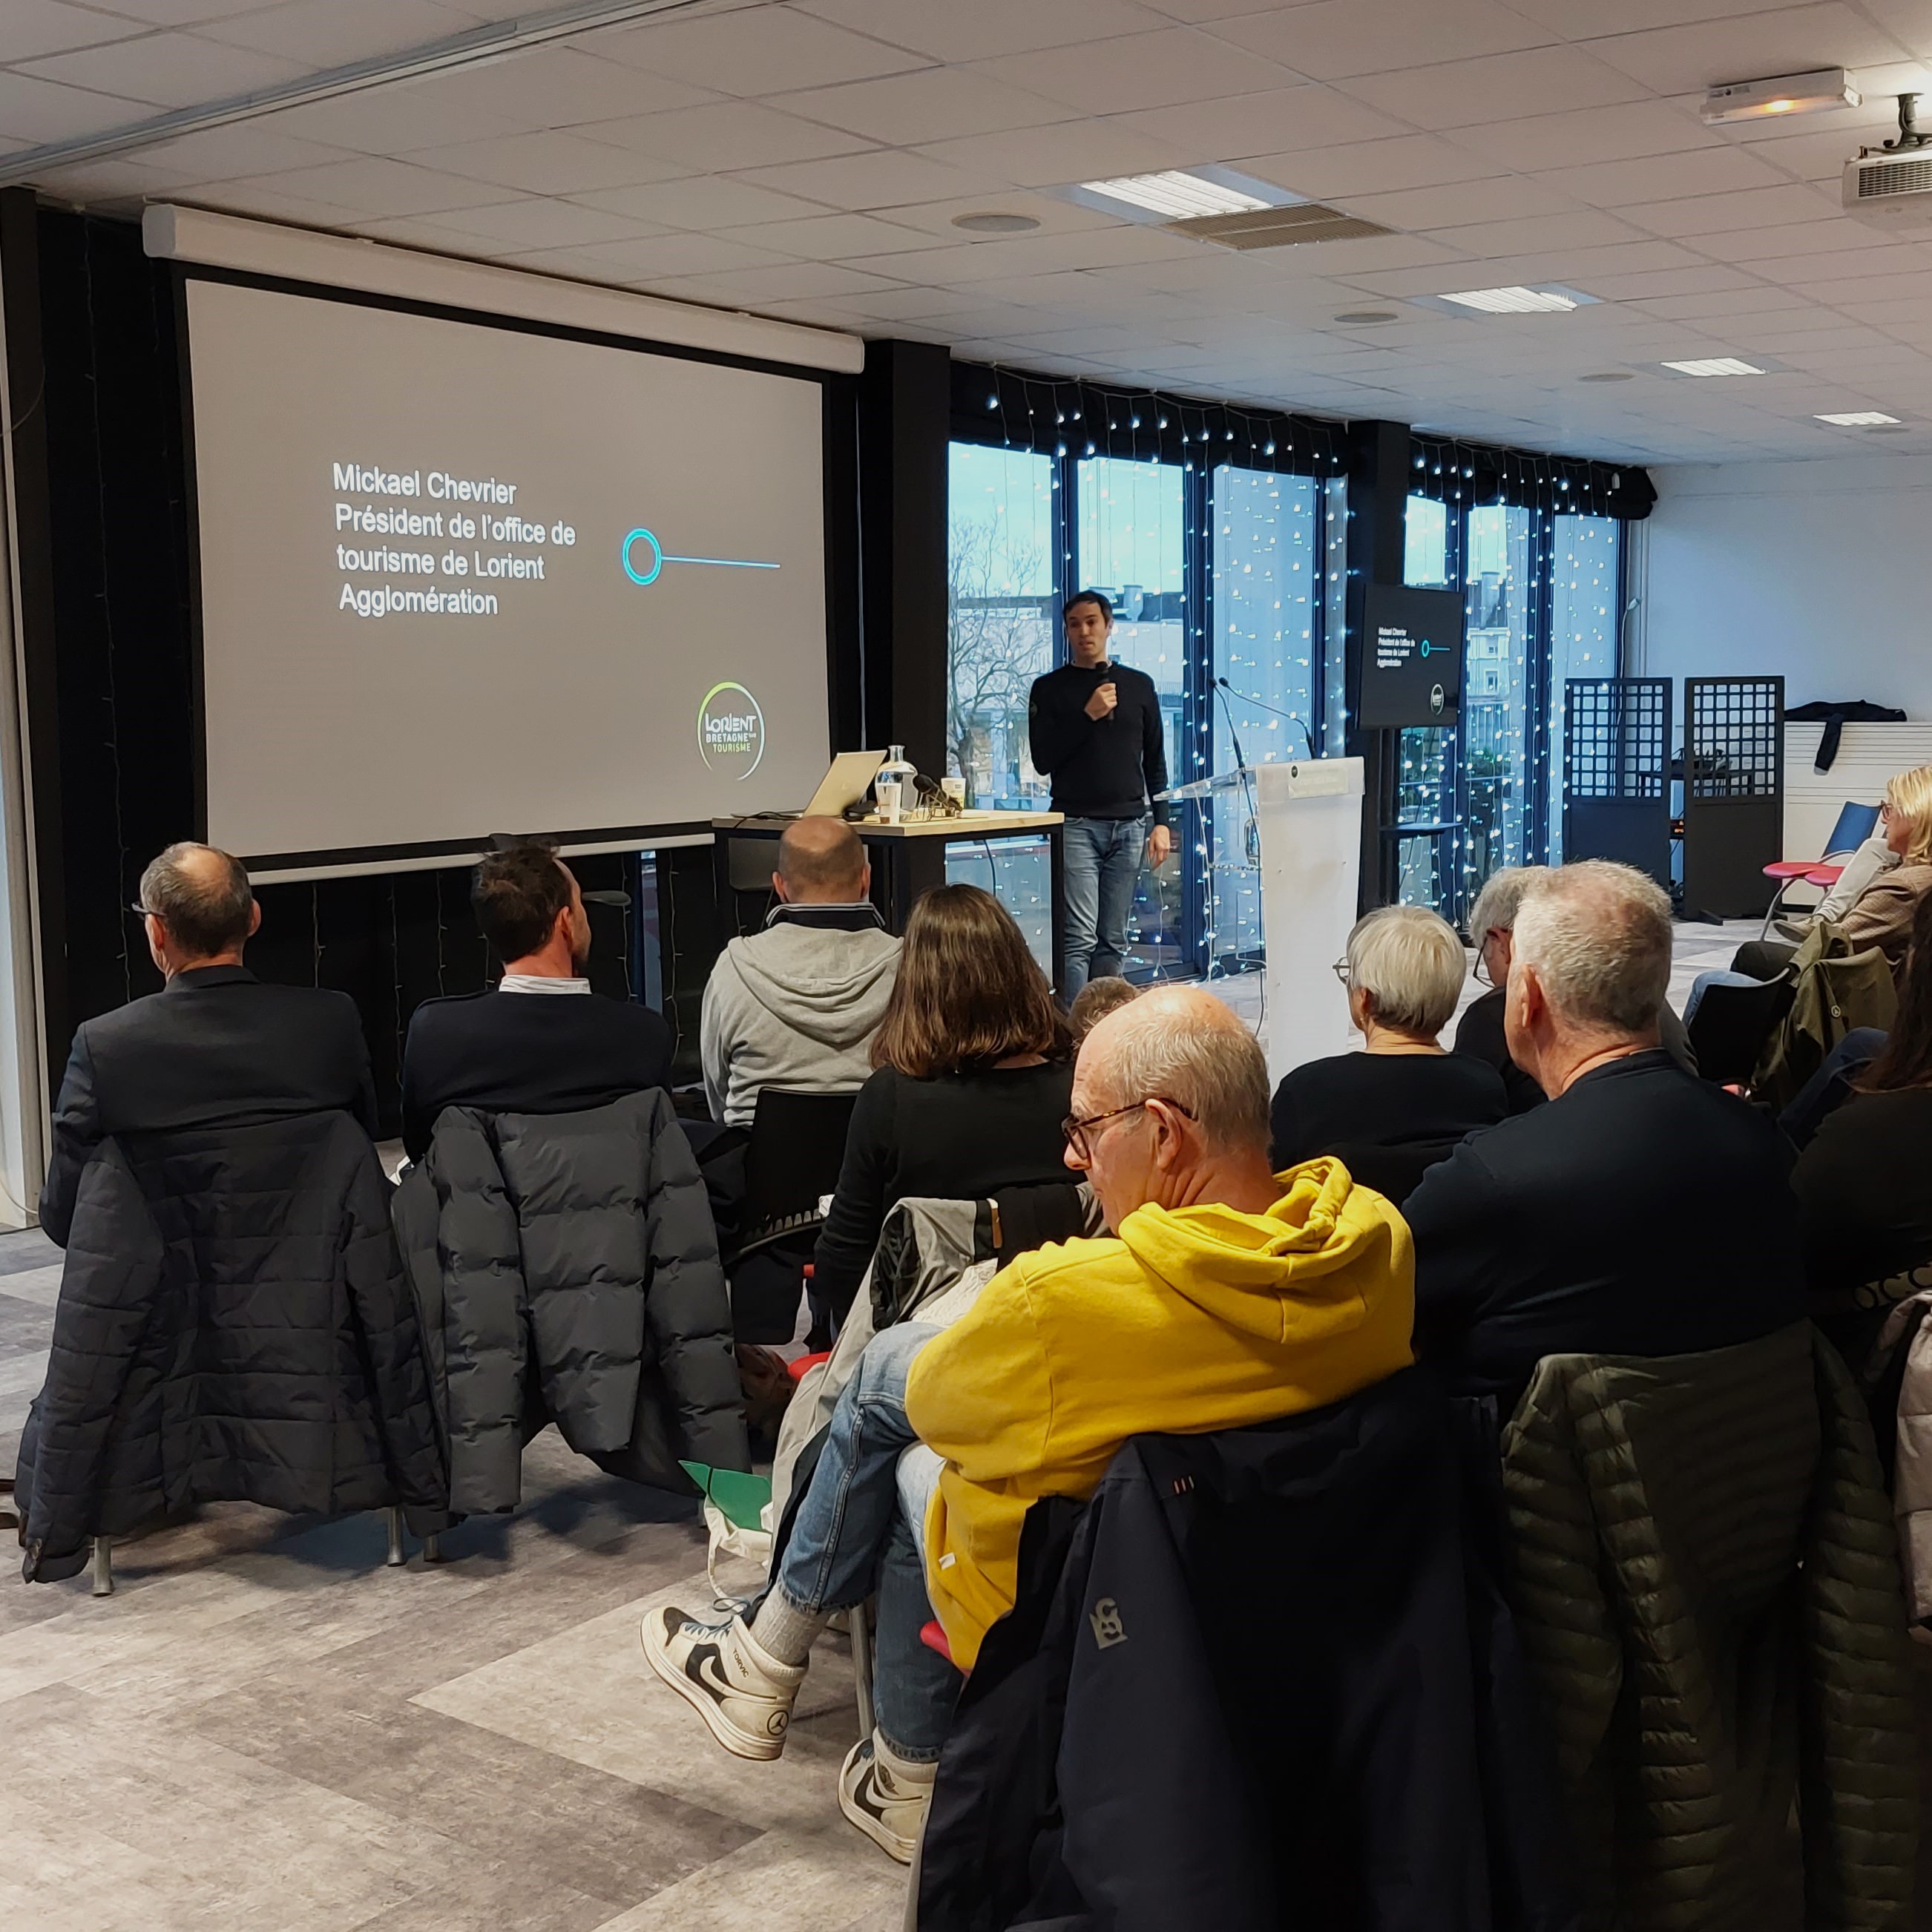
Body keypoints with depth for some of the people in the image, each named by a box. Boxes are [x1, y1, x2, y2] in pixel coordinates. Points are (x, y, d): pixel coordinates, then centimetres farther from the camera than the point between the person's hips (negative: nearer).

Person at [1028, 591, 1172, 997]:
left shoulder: (1139, 685, 14)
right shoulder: (1050, 689, 6)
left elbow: (1155, 762, 16)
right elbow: (1043, 760, -3)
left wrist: (1161, 822, 7)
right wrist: (1087, 715, -11)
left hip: (1129, 826, 3)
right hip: (1076, 825, -3)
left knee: (1113, 940, 4)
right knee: (1079, 939, -11)